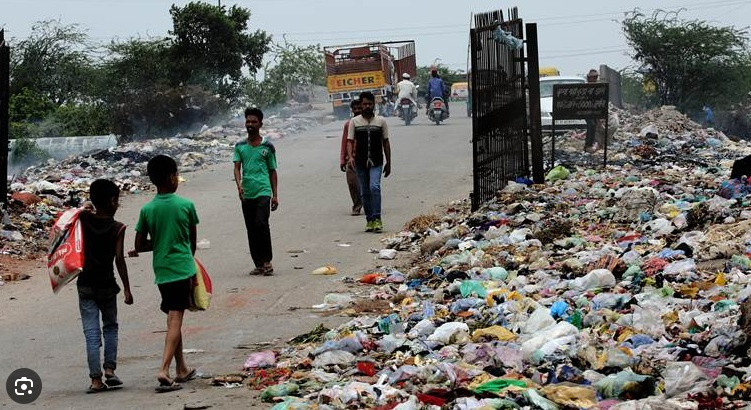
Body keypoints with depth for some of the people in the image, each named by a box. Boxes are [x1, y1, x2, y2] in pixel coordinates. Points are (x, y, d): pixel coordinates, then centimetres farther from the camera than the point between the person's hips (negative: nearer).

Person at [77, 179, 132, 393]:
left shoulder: (84, 219, -3)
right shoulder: (117, 228, -9)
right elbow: (119, 259, -12)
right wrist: (127, 289, -9)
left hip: (85, 284, 1)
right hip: (107, 285, -1)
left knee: (91, 333, 1)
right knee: (110, 327, 19)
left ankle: (96, 379, -4)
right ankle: (110, 369, 9)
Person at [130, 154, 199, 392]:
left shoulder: (147, 210, -1)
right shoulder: (186, 205, -6)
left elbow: (140, 245, 2)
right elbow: (192, 241, 4)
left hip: (161, 271, 3)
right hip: (183, 269, -3)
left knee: (174, 319, 16)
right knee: (175, 321, -7)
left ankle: (182, 370, 24)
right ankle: (164, 370, -21)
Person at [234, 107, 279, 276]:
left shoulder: (267, 146, 4)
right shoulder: (240, 146, 10)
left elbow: (272, 171, 9)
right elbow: (237, 167, 2)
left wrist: (275, 195, 6)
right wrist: (239, 185, -18)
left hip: (263, 192, -3)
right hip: (246, 194, 4)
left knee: (261, 224, -19)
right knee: (251, 230, 5)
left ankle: (267, 261, -9)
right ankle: (259, 264, 12)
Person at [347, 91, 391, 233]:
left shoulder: (381, 121, 5)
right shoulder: (354, 121, 4)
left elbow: (386, 142, 9)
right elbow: (350, 141, 1)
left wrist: (388, 162, 9)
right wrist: (350, 156, -17)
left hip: (376, 162, -1)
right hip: (360, 162, 1)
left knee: (375, 187, -20)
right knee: (364, 192, 5)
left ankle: (377, 218, -19)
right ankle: (369, 220, 14)